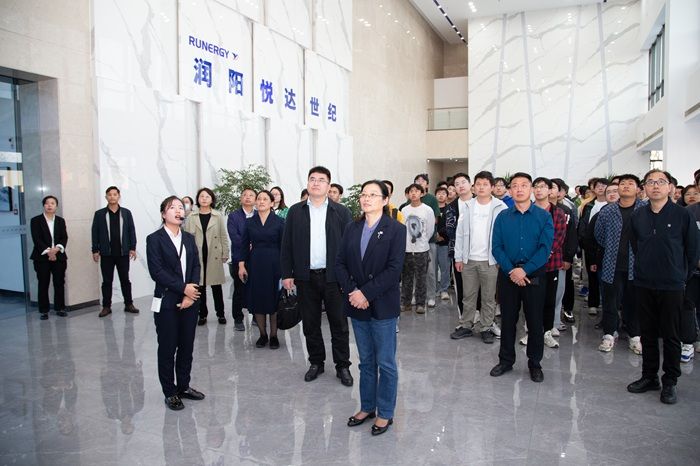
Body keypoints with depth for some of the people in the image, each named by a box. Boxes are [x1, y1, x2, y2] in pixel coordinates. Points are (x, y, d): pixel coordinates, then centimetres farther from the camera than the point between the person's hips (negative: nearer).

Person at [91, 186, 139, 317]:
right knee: (107, 281, 7)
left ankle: (129, 304, 15)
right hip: (106, 253, 0)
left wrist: (133, 248, -3)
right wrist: (95, 250, -2)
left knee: (125, 279, 7)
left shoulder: (126, 212, 4)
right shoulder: (99, 214, 2)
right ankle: (106, 306, 14)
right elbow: (95, 233, 2)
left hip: (123, 252, 0)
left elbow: (131, 231, 3)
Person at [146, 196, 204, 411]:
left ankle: (184, 386, 27)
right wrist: (183, 288, -14)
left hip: (189, 301, 5)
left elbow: (196, 267, 5)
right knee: (167, 349, 5)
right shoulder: (154, 239, -5)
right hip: (167, 302, -4)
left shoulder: (189, 238, 10)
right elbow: (156, 271, -13)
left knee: (187, 347, 12)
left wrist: (191, 295, -8)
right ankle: (170, 393, 18)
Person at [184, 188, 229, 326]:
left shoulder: (218, 216, 1)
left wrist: (225, 254, 0)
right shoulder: (192, 217, 3)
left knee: (216, 285, 6)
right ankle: (202, 314, 18)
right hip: (197, 256, 1)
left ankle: (220, 313, 17)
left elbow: (223, 236, 3)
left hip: (214, 255, -1)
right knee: (200, 285, 6)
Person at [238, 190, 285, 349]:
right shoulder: (249, 222, 6)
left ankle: (273, 335, 16)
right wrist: (241, 265, 0)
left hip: (274, 264, -2)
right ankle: (262, 334, 19)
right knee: (257, 299, 5)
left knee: (274, 299, 3)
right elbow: (244, 245, 7)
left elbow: (283, 246, -2)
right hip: (255, 264, 2)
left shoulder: (279, 222, -2)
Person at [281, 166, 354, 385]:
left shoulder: (341, 212, 0)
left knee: (339, 324, 7)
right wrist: (286, 274, 0)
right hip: (305, 277, 2)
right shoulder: (295, 211, 5)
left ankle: (343, 366, 21)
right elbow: (286, 244, 5)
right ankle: (316, 362, 29)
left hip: (333, 277, -2)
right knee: (310, 324, 13)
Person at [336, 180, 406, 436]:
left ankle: (385, 413, 22)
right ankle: (367, 407, 32)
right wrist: (352, 291, -11)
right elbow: (340, 263, 4)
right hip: (357, 304, 4)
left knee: (385, 362, 7)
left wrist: (366, 293, -18)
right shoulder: (352, 229, 8)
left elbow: (394, 269, -14)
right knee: (366, 360, 17)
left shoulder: (395, 229, -6)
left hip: (382, 305, -4)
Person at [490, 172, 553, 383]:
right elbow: (496, 247, -2)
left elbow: (545, 248, -9)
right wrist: (511, 271, -15)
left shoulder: (544, 216, -1)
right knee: (507, 319, 10)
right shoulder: (502, 217, 3)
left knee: (535, 320, 7)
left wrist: (524, 270, -18)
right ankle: (506, 360, 25)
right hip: (507, 275, 1)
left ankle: (535, 363, 24)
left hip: (534, 276, -1)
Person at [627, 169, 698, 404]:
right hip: (644, 285, 3)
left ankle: (670, 382, 19)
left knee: (671, 336, 6)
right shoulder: (638, 215, 3)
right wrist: (644, 269, 13)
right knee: (648, 333, 13)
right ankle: (649, 377, 26)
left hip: (672, 286, -3)